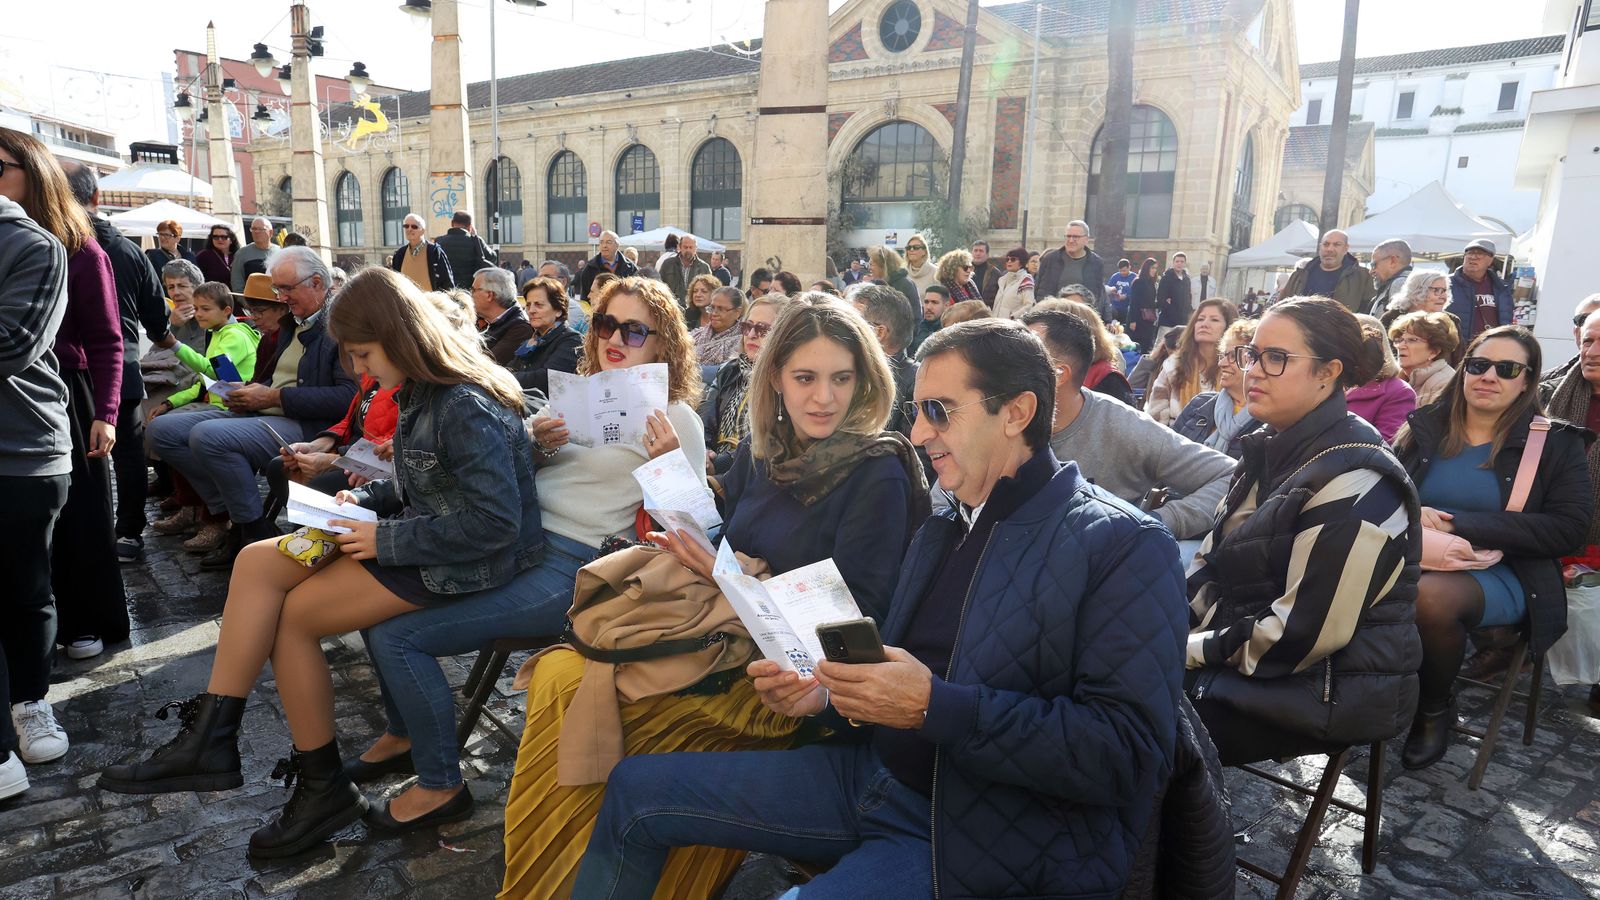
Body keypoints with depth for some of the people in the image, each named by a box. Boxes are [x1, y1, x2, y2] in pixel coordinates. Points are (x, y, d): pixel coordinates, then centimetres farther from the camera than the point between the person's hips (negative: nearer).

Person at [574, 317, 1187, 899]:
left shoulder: (1124, 548, -12)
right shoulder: (941, 532, 13)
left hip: (994, 842, -7)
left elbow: (1129, 753, -21)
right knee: (636, 789, 5)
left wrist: (934, 707, -26)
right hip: (873, 775, 8)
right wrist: (827, 692, -3)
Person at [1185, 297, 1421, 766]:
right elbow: (1209, 563, 9)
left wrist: (1190, 654, -17)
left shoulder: (1355, 481, -20)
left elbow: (1304, 633, -24)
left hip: (1331, 690, -8)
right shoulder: (1272, 450, 7)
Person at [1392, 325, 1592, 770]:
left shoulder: (1557, 444, 5)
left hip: (1500, 573, -2)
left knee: (1428, 596, -37)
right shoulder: (1424, 426, 13)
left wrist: (1458, 525, -16)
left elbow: (1568, 529, -6)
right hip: (1414, 558, 2)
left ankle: (1436, 708, -6)